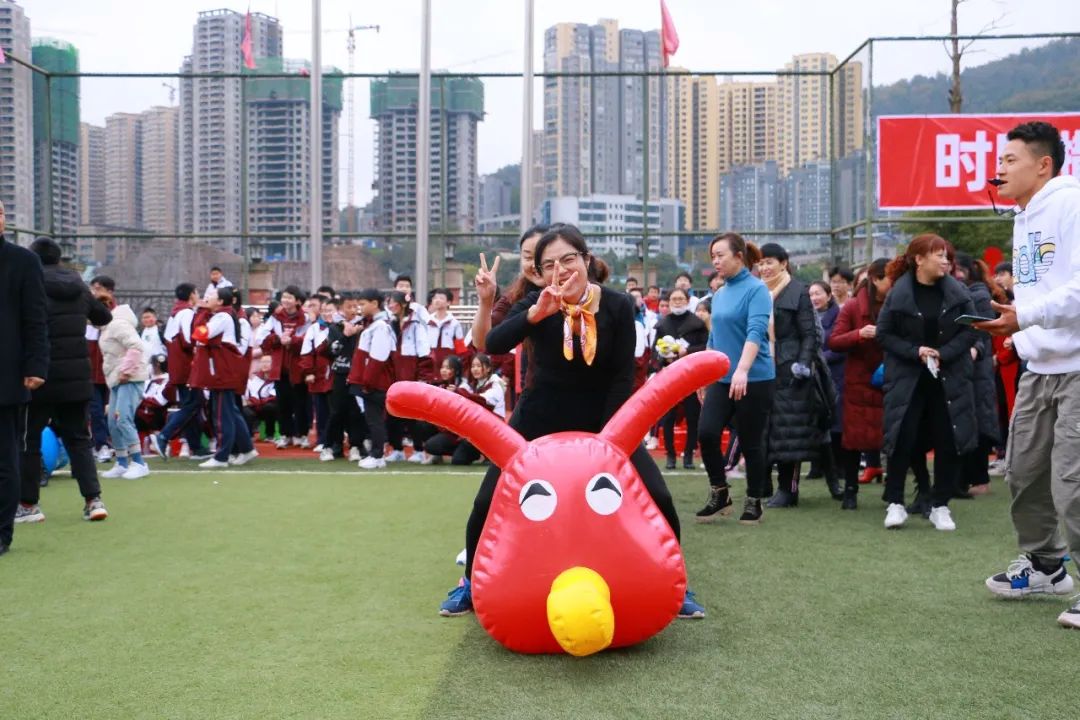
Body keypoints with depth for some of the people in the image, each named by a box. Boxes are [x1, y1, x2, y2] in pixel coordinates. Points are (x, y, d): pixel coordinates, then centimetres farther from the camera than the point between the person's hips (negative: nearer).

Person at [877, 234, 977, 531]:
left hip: (950, 377, 2)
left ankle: (940, 506, 15)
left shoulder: (957, 291, -1)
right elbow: (884, 333, -3)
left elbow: (971, 328, 0)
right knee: (903, 439, -3)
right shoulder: (899, 293, -7)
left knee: (948, 441, 3)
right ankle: (895, 503, 10)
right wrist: (915, 352, -15)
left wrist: (945, 353, -13)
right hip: (907, 378, -2)